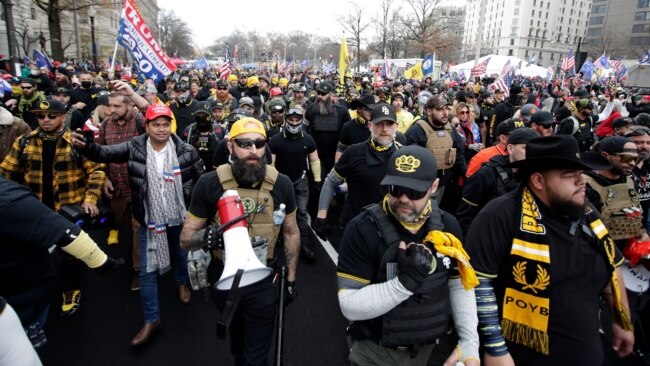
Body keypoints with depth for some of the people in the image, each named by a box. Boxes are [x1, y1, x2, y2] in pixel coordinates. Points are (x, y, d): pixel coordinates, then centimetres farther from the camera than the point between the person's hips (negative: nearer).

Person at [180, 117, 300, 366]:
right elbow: (185, 238, -10)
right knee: (236, 342, 29)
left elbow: (291, 232, 2)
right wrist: (207, 236, -32)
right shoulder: (210, 183, -15)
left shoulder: (281, 184, -12)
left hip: (263, 281, -1)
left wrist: (291, 277, 5)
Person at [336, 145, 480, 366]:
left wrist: (469, 342, -3)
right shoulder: (362, 229, -22)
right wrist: (405, 282, -33)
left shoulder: (447, 225, -6)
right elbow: (349, 306, -24)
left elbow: (460, 285, 4)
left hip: (427, 348, 4)